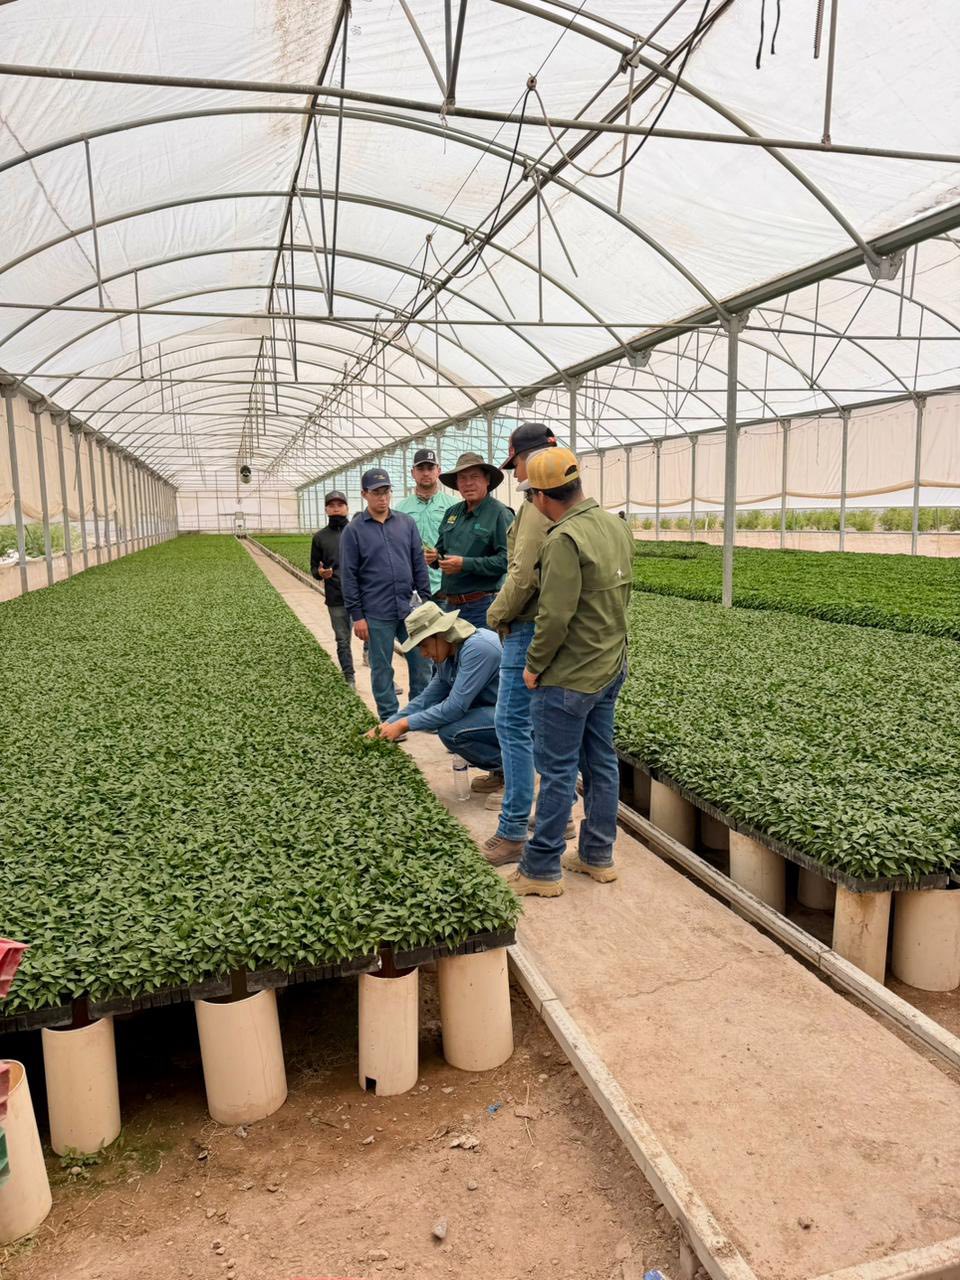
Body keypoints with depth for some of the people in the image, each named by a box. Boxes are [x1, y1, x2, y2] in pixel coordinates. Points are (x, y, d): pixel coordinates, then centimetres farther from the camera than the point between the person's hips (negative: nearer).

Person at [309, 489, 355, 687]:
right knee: (343, 641, 8)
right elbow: (314, 568, 13)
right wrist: (320, 573, -10)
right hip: (336, 599, 1)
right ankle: (349, 679, 19)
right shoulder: (320, 537, 9)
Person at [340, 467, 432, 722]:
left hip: (410, 608, 3)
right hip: (377, 614, -2)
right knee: (382, 668, 7)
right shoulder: (353, 530, -1)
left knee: (421, 662, 7)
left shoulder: (406, 523, 6)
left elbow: (419, 565, 9)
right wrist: (356, 615, -6)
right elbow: (349, 576, -2)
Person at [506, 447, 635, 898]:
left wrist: (534, 666, -12)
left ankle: (542, 869, 14)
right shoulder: (616, 526, 6)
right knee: (601, 762, 16)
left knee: (557, 771, 1)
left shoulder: (564, 540, -22)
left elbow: (555, 616, -24)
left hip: (568, 677, -9)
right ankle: (598, 856, 28)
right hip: (610, 669, 9)